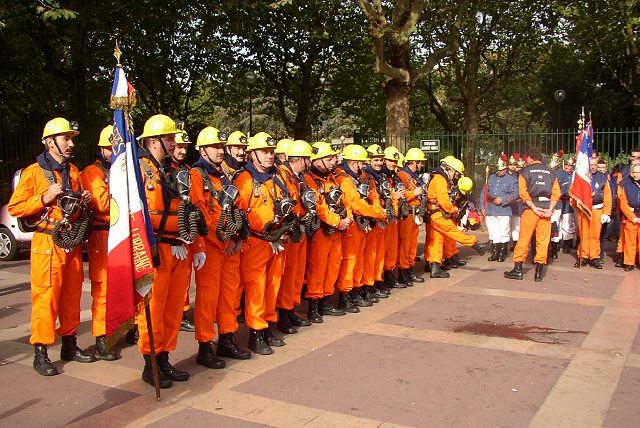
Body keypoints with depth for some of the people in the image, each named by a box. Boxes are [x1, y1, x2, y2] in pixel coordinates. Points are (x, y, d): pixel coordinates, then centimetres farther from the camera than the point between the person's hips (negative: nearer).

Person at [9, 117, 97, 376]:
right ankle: (40, 354, 2)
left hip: (73, 244, 7)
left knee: (72, 296, 12)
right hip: (47, 244, -6)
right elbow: (14, 208, -7)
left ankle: (69, 345, 24)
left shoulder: (74, 171, 16)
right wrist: (45, 198, -17)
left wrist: (84, 200, 7)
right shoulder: (33, 172, -5)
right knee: (46, 297, -6)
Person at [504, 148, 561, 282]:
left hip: (531, 207, -3)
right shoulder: (550, 172, 13)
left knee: (524, 238, 2)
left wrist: (534, 208, -12)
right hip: (546, 208, 3)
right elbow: (556, 193, 2)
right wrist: (550, 209, -5)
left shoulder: (525, 171, 5)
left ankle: (518, 269, 5)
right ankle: (539, 271, 7)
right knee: (543, 240, 5)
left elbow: (523, 192, -8)